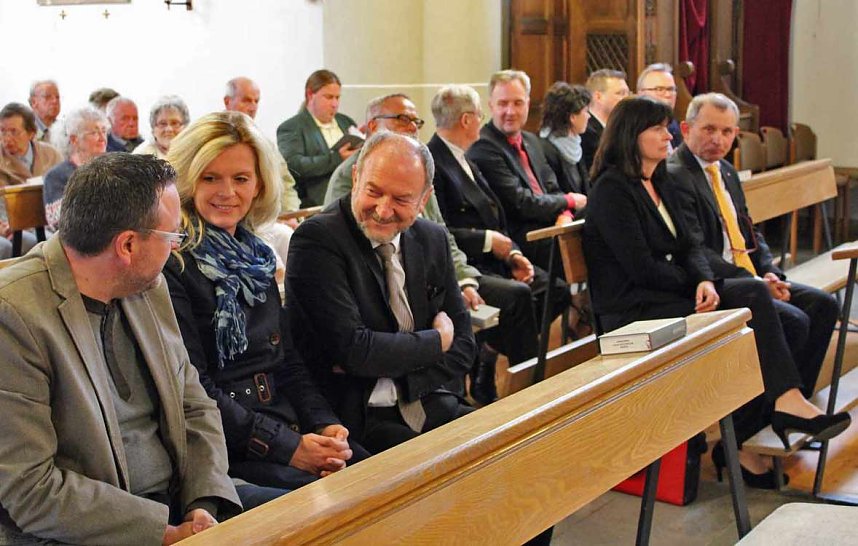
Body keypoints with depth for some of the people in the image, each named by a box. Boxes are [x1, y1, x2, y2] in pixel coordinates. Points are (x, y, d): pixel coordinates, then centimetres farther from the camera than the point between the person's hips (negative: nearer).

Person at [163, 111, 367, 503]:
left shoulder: (255, 256, 15)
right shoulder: (171, 264, -8)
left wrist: (325, 425, -2)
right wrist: (287, 447, -17)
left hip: (290, 430, 7)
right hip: (225, 452, -7)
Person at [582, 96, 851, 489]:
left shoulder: (662, 183, 17)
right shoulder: (611, 188, -11)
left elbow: (689, 245, 9)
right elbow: (641, 267, -17)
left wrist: (705, 281, -12)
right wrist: (695, 284, -5)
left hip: (670, 294, 8)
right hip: (632, 309, -8)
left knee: (754, 292, -16)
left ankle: (786, 402, -24)